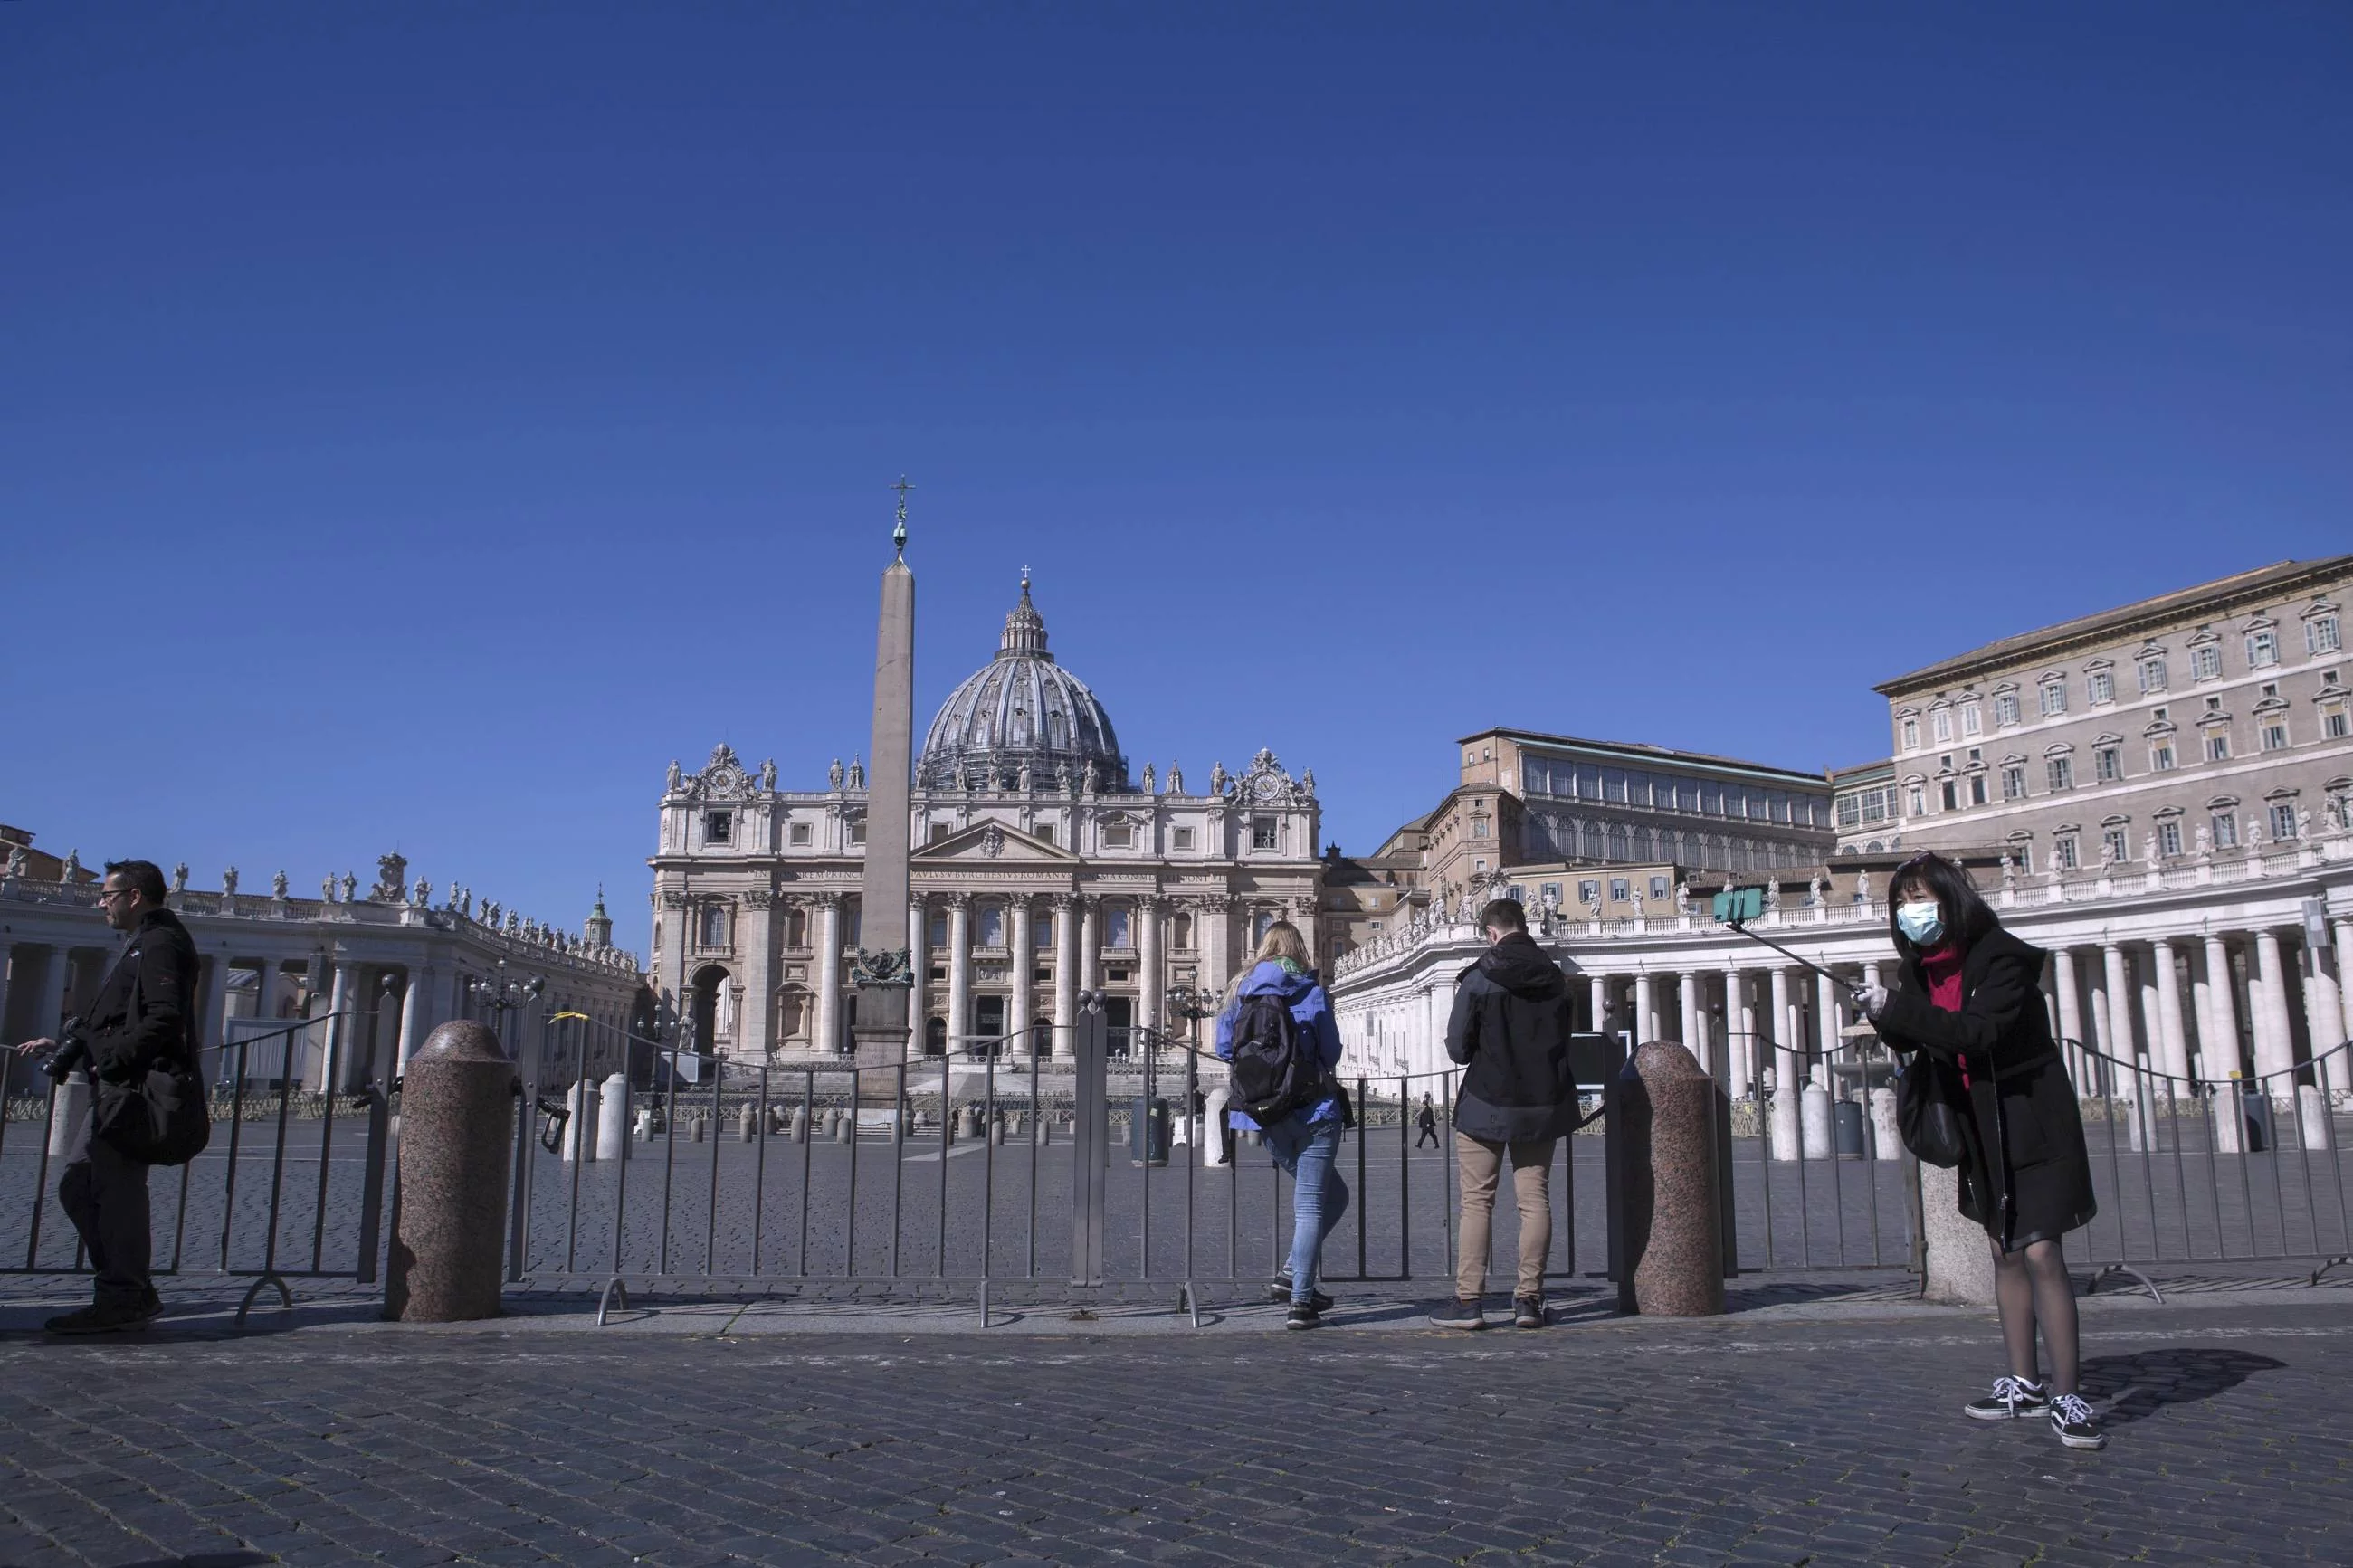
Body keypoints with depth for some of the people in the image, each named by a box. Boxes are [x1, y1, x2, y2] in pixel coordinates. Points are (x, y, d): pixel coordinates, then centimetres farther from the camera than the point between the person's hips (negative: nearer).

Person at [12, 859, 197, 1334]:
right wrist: (64, 1045, 21)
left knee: (118, 1190, -9)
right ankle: (133, 1292, 14)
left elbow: (164, 1020, -22)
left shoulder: (160, 944, -10)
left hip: (135, 1088, -11)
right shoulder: (142, 945, 24)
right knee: (77, 1188, 11)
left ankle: (122, 1300, -4)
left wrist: (114, 1063, -20)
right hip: (115, 1089, 11)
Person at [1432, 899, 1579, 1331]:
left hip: (1487, 1104, -4)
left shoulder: (1478, 980, -11)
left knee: (1476, 1202, 2)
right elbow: (1566, 1038, 12)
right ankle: (1529, 1299, 8)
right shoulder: (1555, 978, 2)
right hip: (1543, 1103, 4)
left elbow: (1458, 1049, -9)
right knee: (1535, 1199, 8)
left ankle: (1469, 1300, 0)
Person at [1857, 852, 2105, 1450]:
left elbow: (1978, 1032, -30)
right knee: (2005, 1254, 12)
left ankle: (2067, 1395, -6)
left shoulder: (2000, 957, -17)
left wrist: (1898, 1008, -31)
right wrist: (1885, 1017, -12)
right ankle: (2024, 1383, 21)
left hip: (2030, 1121, -7)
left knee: (2041, 1254, -13)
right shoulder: (1924, 969, 5)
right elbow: (1914, 1039, 9)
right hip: (1979, 1127, 7)